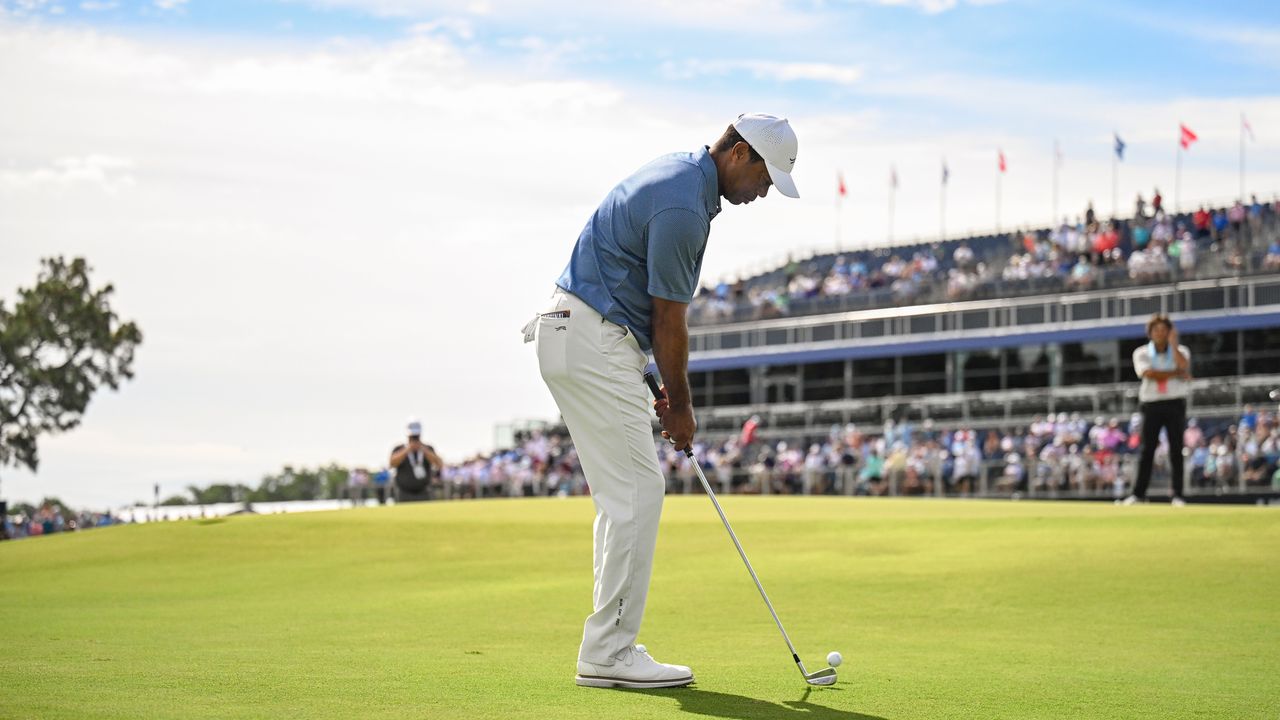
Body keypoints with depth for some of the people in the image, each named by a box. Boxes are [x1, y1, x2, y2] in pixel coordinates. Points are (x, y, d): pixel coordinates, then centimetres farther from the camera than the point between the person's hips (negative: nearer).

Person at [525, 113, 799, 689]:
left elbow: (661, 312, 18)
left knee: (625, 496, 11)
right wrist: (681, 404, 1)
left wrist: (669, 392, 16)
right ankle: (608, 652, -6)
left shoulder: (680, 173, 14)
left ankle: (609, 648, 12)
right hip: (592, 343, -11)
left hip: (578, 335, 11)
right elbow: (669, 321, -12)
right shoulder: (682, 208, -19)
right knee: (636, 492, -9)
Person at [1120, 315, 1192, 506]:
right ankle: (1138, 493, 0)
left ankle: (1177, 495, 0)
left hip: (1175, 405, 0)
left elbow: (1184, 366, -17)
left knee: (1176, 451, -2)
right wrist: (1176, 374, -11)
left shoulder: (1180, 351, 7)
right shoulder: (1141, 353, 5)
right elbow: (1149, 373, -14)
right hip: (1152, 405, 0)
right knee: (1147, 450, -2)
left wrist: (1173, 344, -11)